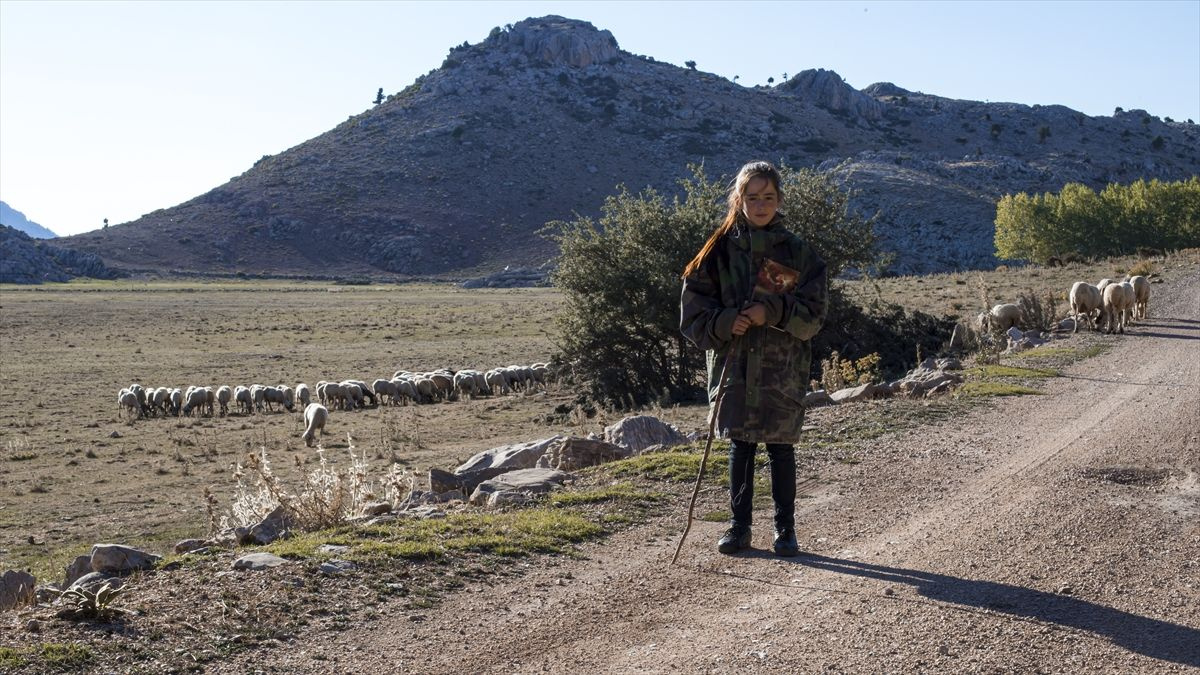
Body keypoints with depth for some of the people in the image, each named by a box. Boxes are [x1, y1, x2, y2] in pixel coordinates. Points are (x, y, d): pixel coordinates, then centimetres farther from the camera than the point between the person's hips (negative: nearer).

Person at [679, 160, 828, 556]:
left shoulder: (797, 252, 1)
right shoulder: (721, 250, 4)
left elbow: (813, 315, -2)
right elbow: (693, 311, 3)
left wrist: (773, 312, -18)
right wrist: (725, 323, -15)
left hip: (783, 368, -1)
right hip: (734, 364, 1)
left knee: (781, 448, 4)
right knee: (740, 446, 8)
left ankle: (785, 529, 17)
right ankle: (739, 526, 19)